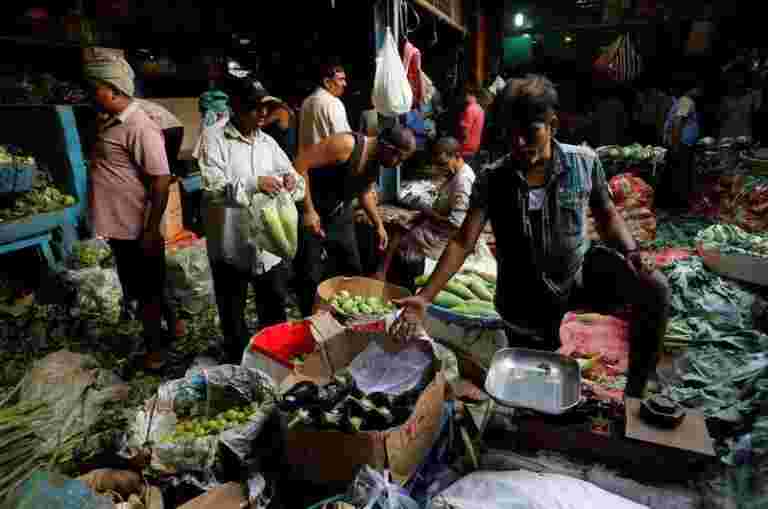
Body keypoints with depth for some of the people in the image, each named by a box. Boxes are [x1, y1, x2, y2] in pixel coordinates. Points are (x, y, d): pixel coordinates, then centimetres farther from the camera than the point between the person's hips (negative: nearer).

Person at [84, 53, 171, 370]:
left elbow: (161, 180, -23)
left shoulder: (140, 128, -20)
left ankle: (154, 348, 21)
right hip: (120, 225, 9)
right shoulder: (111, 122, 10)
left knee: (146, 291, 5)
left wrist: (152, 230, -23)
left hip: (137, 229, -9)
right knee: (143, 288, 21)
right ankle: (166, 328, 38)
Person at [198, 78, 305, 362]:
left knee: (275, 310, 17)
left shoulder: (268, 143, 8)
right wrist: (254, 184, -30)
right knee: (232, 314, 14)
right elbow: (213, 187, -20)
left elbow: (298, 185, 8)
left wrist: (292, 181, -15)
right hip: (230, 246, -4)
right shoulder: (214, 139, -8)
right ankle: (239, 366, 35)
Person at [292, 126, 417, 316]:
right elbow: (300, 163, -26)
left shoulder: (376, 162, -2)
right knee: (311, 277, -3)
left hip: (341, 215, 8)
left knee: (352, 272, 14)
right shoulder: (346, 145, -26)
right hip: (313, 215, -8)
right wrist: (308, 210, -26)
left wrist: (378, 224, 14)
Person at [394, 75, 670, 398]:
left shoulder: (584, 162, -11)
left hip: (580, 273, 1)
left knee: (654, 289, -21)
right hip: (525, 298, -1)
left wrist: (631, 254, -17)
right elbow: (463, 242, -19)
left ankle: (635, 393, -3)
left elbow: (607, 215, 3)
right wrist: (425, 298, -29)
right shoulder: (492, 180, -15)